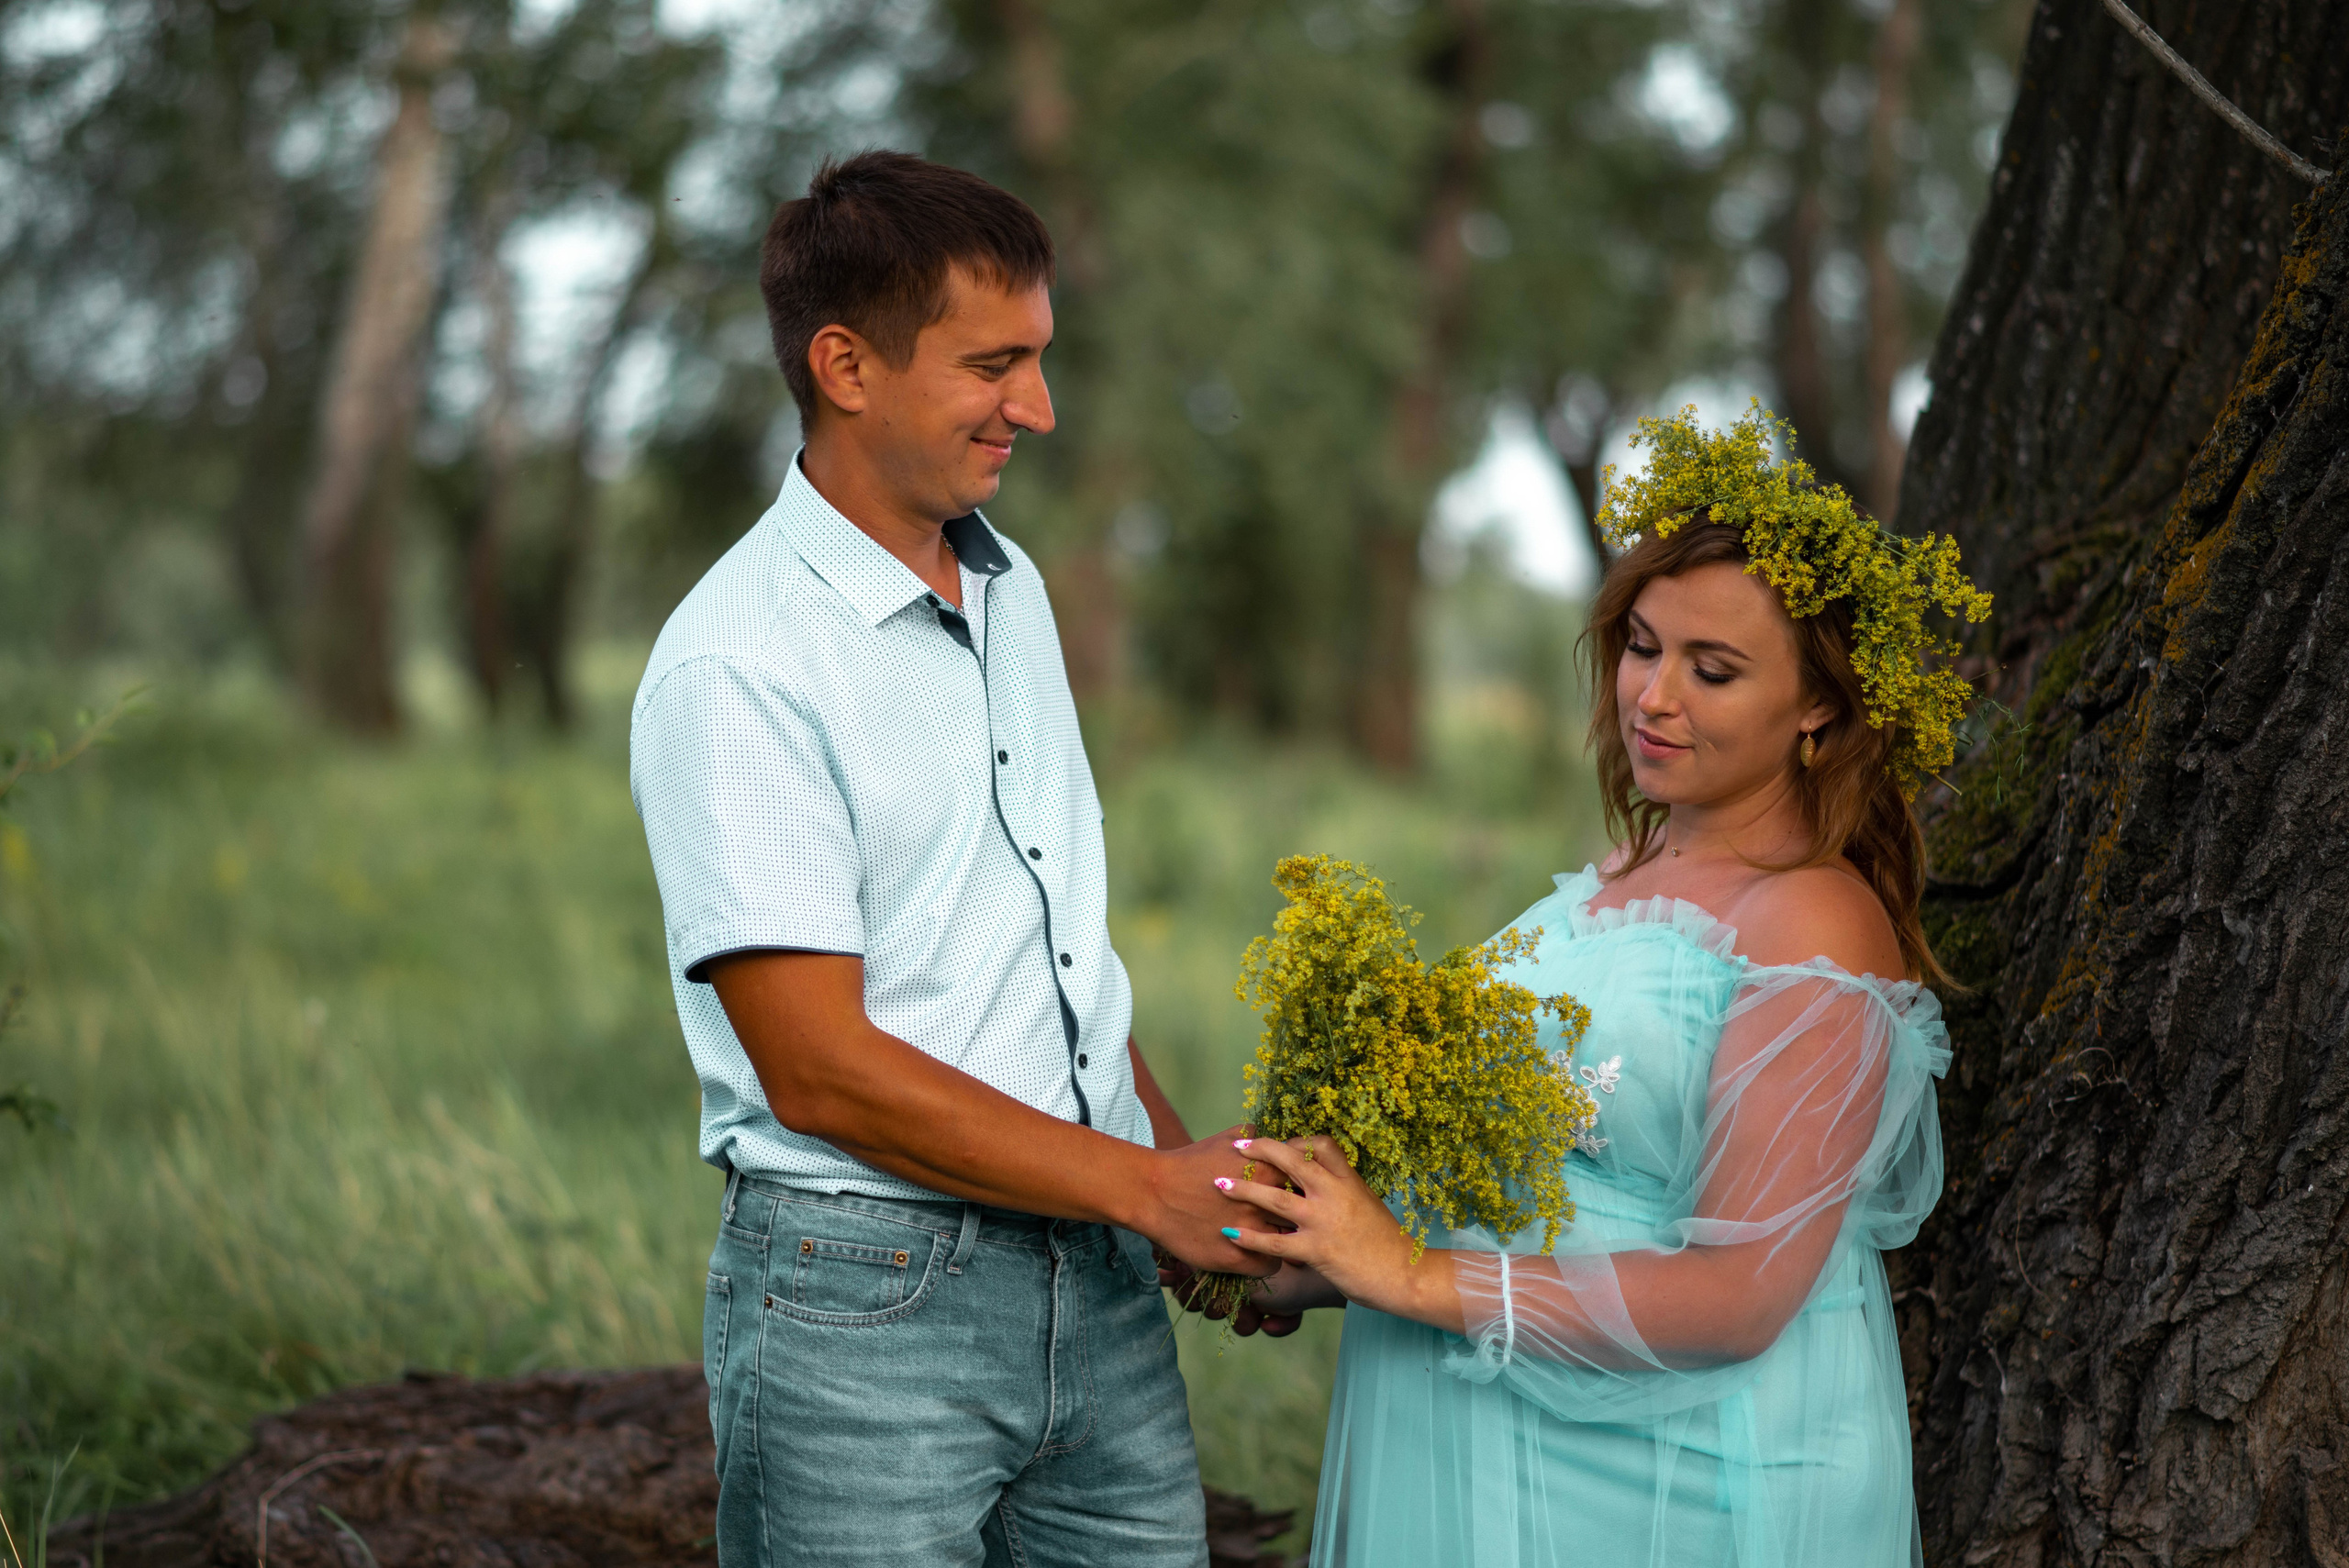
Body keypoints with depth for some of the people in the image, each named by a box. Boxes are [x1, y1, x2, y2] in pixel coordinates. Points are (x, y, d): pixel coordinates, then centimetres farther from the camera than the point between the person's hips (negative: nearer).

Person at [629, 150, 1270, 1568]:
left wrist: (1187, 1158, 9)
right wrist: (1149, 1188, -14)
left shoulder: (1011, 590, 12)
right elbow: (820, 1068, -18)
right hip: (867, 1298, -7)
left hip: (1102, 1288, 7)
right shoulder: (737, 665, -14)